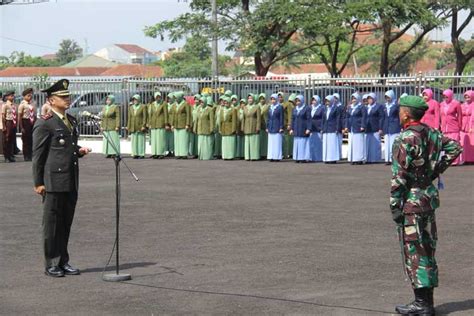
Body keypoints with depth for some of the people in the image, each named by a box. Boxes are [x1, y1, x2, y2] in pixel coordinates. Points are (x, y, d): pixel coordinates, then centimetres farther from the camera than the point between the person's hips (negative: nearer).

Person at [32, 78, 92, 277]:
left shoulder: (71, 121, 16)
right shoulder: (44, 124, -9)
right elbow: (38, 155, -8)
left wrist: (79, 150, 5)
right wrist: (38, 182, -11)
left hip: (71, 182, 7)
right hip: (53, 181, -7)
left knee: (66, 223, 12)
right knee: (52, 223, 1)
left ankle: (63, 262, 21)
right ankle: (51, 264, 8)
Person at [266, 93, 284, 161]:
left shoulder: (280, 107, -2)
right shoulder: (270, 108, 15)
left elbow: (281, 118, -6)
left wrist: (281, 127, -11)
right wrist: (267, 127, 13)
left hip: (277, 128, -6)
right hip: (271, 128, 6)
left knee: (277, 142, -6)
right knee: (271, 143, 4)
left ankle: (277, 157, -5)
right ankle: (271, 157, 6)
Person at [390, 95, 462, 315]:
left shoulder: (406, 139, -16)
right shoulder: (431, 133, 6)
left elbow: (399, 176, -18)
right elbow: (454, 147, 12)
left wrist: (395, 206, -13)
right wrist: (435, 171, 11)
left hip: (411, 200, -8)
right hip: (429, 196, 8)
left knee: (414, 251, -2)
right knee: (427, 249, 12)